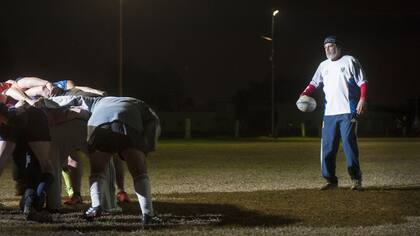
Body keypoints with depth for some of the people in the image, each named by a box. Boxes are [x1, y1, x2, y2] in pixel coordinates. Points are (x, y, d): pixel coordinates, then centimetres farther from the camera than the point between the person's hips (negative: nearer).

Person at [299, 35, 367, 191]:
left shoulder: (350, 61, 3)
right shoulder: (324, 65, 17)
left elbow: (362, 83, -1)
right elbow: (314, 83, 16)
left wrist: (362, 99, -16)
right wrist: (304, 94, -3)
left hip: (347, 112, -5)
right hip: (329, 113, 5)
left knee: (349, 145, -8)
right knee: (327, 147, 2)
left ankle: (356, 179, -3)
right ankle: (331, 181, 8)